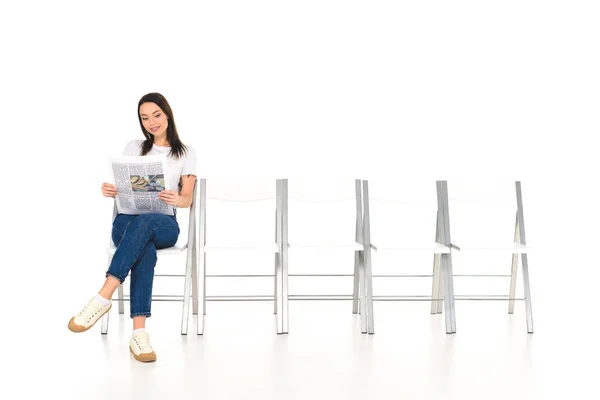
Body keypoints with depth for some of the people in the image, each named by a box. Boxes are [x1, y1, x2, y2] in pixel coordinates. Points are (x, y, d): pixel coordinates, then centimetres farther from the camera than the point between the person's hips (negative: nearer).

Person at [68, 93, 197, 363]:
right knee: (146, 250, -38)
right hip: (126, 221, 1)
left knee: (144, 222, -41)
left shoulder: (186, 153, 12)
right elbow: (121, 188, 14)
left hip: (164, 223, -1)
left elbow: (187, 200, 3)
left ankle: (103, 298, -49)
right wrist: (109, 190, -12)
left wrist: (176, 199, -22)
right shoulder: (133, 148, 18)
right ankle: (139, 333, -50)